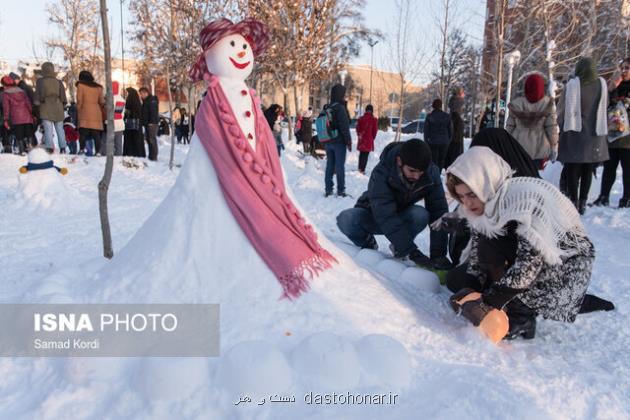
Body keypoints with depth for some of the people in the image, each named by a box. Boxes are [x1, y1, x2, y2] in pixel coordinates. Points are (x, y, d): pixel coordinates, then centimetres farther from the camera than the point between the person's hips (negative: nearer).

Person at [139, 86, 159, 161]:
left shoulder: (152, 100, -9)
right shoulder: (145, 101, 21)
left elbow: (154, 112, -18)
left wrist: (151, 122, -23)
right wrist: (144, 122, 18)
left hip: (152, 123, -10)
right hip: (147, 123, 10)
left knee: (152, 139, -11)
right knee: (148, 139, 10)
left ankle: (154, 157, -9)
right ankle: (151, 156, 15)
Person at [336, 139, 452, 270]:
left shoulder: (431, 173, -23)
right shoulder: (381, 173, -33)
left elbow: (438, 211, -24)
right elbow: (385, 216, -39)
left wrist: (438, 253, -33)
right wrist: (412, 252, -44)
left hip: (402, 216, 2)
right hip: (374, 216, -2)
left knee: (421, 215, -32)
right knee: (345, 219, -33)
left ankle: (398, 247, -2)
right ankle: (368, 244, 0)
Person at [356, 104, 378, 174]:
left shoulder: (361, 118, 1)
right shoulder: (374, 120, -8)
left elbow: (358, 128, 6)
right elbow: (375, 130, -2)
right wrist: (372, 138, 14)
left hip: (361, 139, 4)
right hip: (369, 140, -4)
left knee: (361, 154, 17)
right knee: (366, 155, -2)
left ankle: (360, 168, 24)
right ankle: (362, 169, -7)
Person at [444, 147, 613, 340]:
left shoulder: (524, 198, -31)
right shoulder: (485, 203, -7)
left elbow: (530, 262, -33)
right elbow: (477, 255, -5)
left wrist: (488, 302, -35)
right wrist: (468, 291, -22)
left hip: (567, 264, -8)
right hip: (523, 259, 8)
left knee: (490, 243, -31)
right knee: (456, 279, -1)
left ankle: (519, 317, -16)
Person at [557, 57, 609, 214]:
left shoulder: (573, 84, -11)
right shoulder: (602, 83, 0)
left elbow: (562, 108, -5)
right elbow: (605, 107, 8)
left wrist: (560, 125, 9)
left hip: (574, 132, -3)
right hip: (595, 133, 3)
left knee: (572, 168, 4)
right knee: (587, 169, 11)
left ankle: (574, 202, 1)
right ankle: (583, 202, 13)